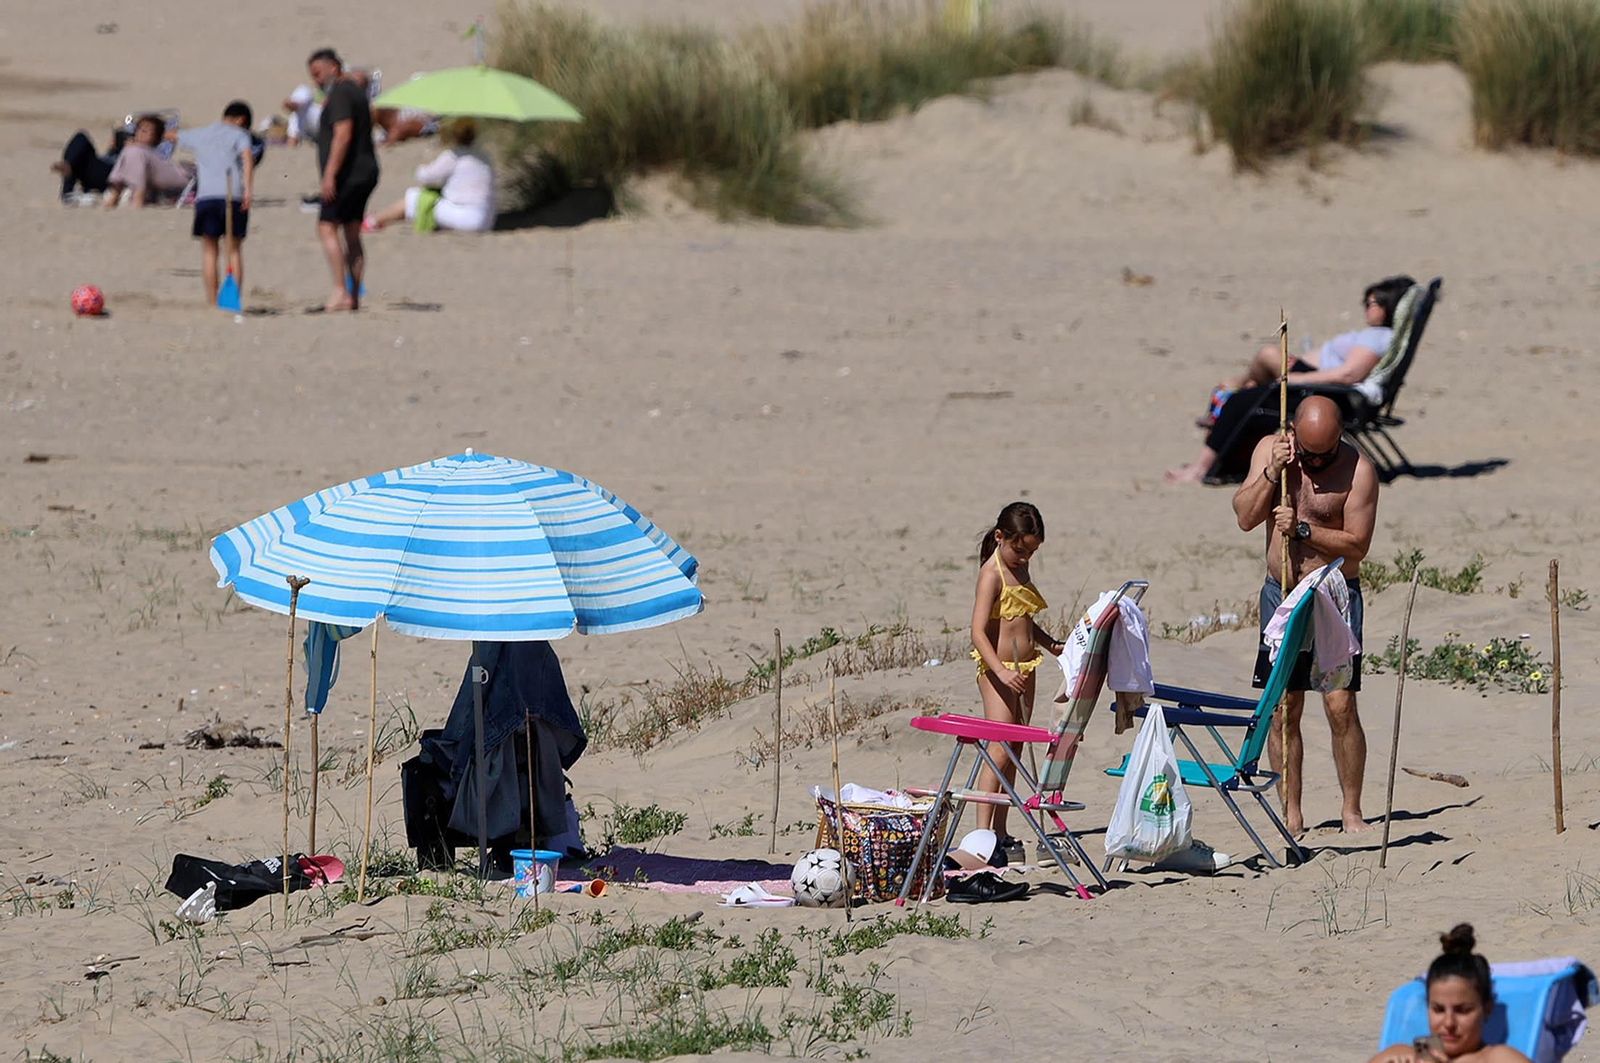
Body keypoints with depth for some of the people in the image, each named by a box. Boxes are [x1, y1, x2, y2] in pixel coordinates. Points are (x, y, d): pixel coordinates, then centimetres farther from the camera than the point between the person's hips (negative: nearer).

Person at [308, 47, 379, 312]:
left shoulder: (340, 93, -12)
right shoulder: (355, 90, 19)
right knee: (352, 236, 11)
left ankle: (340, 292, -21)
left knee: (327, 228, -13)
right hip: (364, 172, 10)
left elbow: (343, 134, -22)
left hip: (347, 176, -10)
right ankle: (354, 297, 10)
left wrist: (330, 175, -25)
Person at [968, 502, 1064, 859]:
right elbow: (978, 632, -23)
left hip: (1024, 669, 9)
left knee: (1014, 753, 9)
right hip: (997, 671, -9)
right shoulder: (992, 574, -14)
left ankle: (1000, 833, 14)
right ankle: (983, 834, -17)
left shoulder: (1019, 569, 12)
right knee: (1000, 750, -15)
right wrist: (1001, 671, -34)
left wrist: (1051, 644, 12)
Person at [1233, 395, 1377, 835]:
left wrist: (1302, 529, -21)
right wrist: (1272, 472, -18)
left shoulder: (1358, 469, -11)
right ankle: (1291, 814, 8)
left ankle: (1351, 811, 2)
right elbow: (1245, 517, -5)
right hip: (1281, 596, 3)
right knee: (1283, 708, 2)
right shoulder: (1270, 450, 1)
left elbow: (1357, 545, -13)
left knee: (1341, 707, -8)